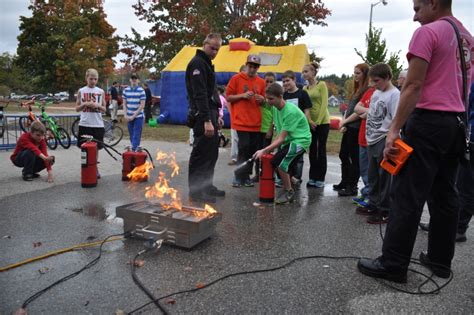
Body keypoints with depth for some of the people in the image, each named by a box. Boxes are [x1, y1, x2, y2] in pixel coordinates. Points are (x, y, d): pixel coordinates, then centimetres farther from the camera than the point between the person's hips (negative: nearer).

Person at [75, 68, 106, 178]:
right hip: (84, 124, 0)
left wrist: (98, 105, -14)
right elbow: (77, 108, 5)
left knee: (96, 147, 7)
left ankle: (95, 168, 19)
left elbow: (104, 109, 7)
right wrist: (85, 104, -13)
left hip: (98, 124, 1)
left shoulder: (101, 92, 5)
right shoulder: (81, 91, 4)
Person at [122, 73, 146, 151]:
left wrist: (133, 116, -12)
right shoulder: (126, 90, 5)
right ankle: (135, 149, 22)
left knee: (136, 136, -8)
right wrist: (125, 115, -3)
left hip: (138, 117, -4)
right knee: (132, 135, 10)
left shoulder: (141, 90, -7)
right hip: (129, 117, 4)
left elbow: (142, 105, -9)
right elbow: (124, 103, 9)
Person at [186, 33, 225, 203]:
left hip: (210, 114, 10)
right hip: (202, 116, -10)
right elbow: (199, 94, -20)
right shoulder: (197, 63, -10)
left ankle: (206, 186, 23)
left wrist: (216, 115, 22)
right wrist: (206, 120, -25)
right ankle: (196, 191, 0)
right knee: (201, 154, -7)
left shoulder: (206, 63, 21)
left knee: (212, 153, 14)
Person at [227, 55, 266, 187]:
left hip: (256, 122, 4)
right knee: (244, 148, -9)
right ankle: (239, 177, 3)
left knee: (252, 150, 5)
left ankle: (246, 176, 16)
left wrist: (262, 99, -3)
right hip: (241, 120, -4)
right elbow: (228, 97, 1)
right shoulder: (236, 78, 1)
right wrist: (242, 95, -13)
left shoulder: (261, 82, 11)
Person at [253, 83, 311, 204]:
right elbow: (279, 134, 6)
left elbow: (281, 138, -25)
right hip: (288, 140, 8)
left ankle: (289, 192, -3)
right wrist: (271, 148, -4)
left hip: (300, 140, -8)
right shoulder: (275, 108, 0)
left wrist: (264, 151, -28)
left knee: (278, 161, -21)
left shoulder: (290, 111, -25)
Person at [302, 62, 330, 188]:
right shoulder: (304, 89, 10)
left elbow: (324, 104, -11)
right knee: (312, 150, 7)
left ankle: (320, 179, 5)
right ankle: (312, 177, 14)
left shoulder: (321, 85, -4)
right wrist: (310, 121, -10)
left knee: (321, 150, -1)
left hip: (322, 122, -4)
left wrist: (318, 121, -16)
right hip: (310, 123, 5)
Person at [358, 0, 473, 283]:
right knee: (445, 195, 12)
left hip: (428, 121, -9)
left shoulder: (427, 32, -7)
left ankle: (393, 265, -1)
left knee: (408, 196, -6)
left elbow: (413, 87, -15)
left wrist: (394, 129, -16)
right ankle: (441, 260, 21)